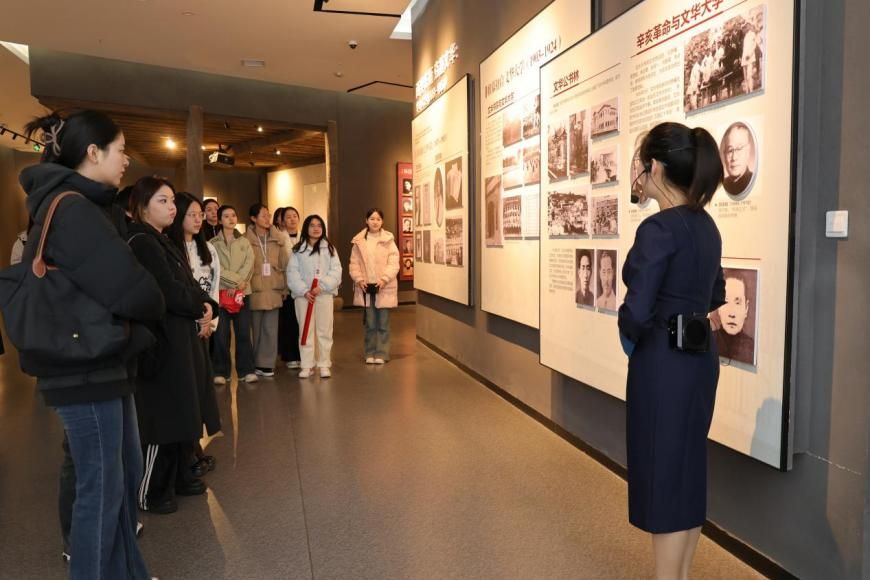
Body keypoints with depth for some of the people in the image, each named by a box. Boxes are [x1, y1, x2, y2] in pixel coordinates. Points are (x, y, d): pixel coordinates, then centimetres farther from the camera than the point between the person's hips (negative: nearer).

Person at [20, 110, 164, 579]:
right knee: (101, 486, 4)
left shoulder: (77, 206, 12)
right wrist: (151, 304, -5)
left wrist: (142, 304, -1)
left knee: (125, 473, 19)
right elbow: (134, 292, -27)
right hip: (84, 369, -10)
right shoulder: (72, 209, -19)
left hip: (102, 361, 10)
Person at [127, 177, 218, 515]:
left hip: (182, 338, 9)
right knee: (163, 418, -2)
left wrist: (206, 309, -6)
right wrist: (201, 309, -6)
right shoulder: (141, 243, -13)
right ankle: (149, 493, 11)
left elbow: (189, 286, 12)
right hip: (161, 341, -9)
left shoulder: (165, 243, 17)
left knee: (184, 412, 15)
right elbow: (169, 292, -21)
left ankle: (178, 477, 29)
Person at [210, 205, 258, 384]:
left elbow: (249, 264, -1)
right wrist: (237, 280, -15)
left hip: (243, 292, 2)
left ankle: (246, 370, 9)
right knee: (221, 334, 0)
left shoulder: (245, 242, 12)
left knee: (244, 333, 3)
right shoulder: (213, 243, 3)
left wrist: (239, 284, -15)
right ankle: (220, 372, 9)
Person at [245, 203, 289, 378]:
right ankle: (253, 364, 18)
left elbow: (284, 264, 9)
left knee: (270, 329, 2)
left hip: (273, 290, 2)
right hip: (254, 290, -2)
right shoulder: (246, 239, -2)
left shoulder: (278, 239, 7)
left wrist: (284, 288, 7)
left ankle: (267, 364, 11)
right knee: (255, 329, 6)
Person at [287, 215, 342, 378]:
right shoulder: (298, 249, 6)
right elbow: (292, 273, 0)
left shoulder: (329, 248, 6)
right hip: (303, 295, 0)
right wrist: (304, 291, -12)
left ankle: (324, 365, 12)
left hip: (324, 294, 0)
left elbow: (336, 270, -2)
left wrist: (321, 286, -14)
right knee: (305, 331, 3)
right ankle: (307, 366, 10)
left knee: (324, 330, 3)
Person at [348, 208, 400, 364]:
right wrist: (359, 279, -9)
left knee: (383, 323, 3)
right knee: (370, 324, 8)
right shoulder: (358, 241, 6)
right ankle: (370, 353, 17)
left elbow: (393, 263, -6)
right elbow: (354, 263, 5)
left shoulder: (388, 240, 0)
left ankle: (381, 354, 10)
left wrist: (384, 279, -17)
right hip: (366, 287, 2)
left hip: (384, 287, -1)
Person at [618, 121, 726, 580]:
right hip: (700, 359, 9)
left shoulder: (658, 228, -19)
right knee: (688, 473, 19)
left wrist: (628, 338, -3)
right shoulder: (706, 225, 9)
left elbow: (637, 312, -23)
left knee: (663, 477, 5)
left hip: (663, 365, -9)